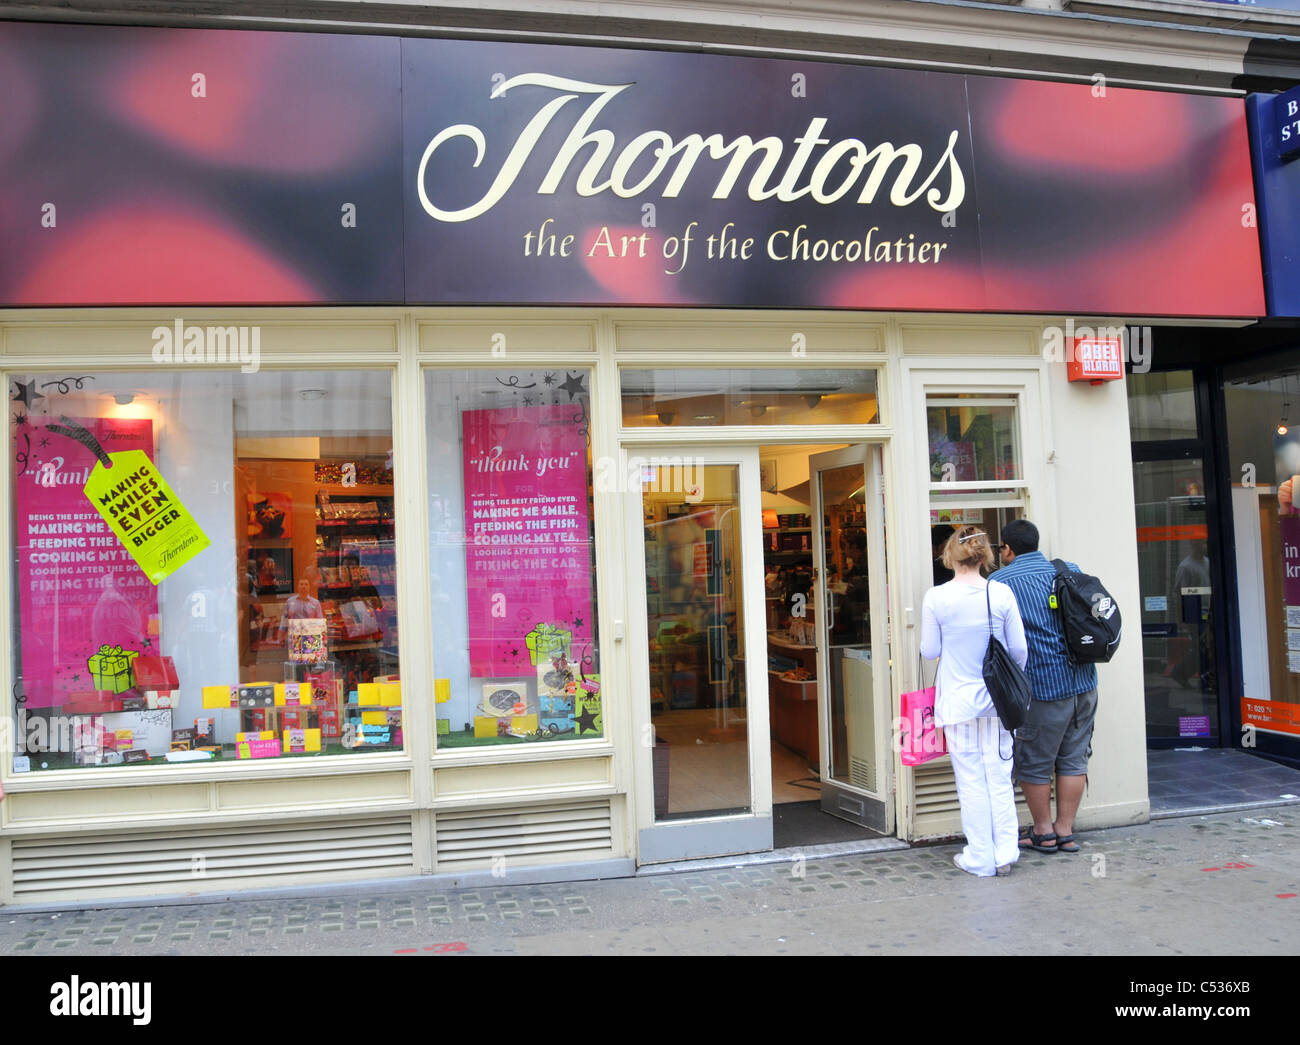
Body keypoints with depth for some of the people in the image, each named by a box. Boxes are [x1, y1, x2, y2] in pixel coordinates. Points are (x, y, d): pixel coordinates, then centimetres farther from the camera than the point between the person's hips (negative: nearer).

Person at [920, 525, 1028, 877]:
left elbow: (929, 651, -4)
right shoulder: (1002, 593, -5)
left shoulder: (936, 598, -10)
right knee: (999, 777, 12)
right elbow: (1019, 648, 0)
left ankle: (980, 858, 13)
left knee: (971, 781, 6)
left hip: (958, 700, -2)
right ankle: (1004, 854, 17)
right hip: (996, 698, 2)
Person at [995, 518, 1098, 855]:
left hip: (1042, 685, -6)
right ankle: (1065, 831, 17)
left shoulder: (1000, 582, -5)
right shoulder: (1070, 571, 11)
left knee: (1033, 763, 8)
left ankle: (1043, 832, 17)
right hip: (1084, 681, 6)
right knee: (1073, 758, 12)